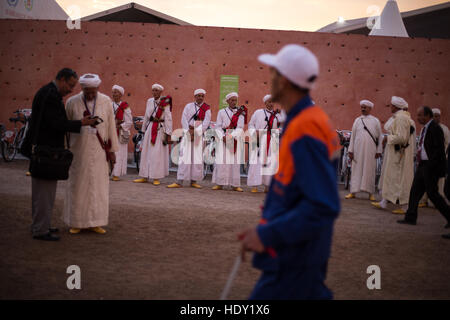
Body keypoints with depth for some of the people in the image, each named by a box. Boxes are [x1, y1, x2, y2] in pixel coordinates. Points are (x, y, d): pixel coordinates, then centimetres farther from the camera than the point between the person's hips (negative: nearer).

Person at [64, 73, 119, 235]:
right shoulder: (72, 102, -4)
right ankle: (76, 222, 15)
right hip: (79, 150, -1)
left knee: (98, 185, 4)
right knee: (78, 185, 4)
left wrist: (112, 150, 2)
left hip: (99, 151, 1)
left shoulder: (106, 101, -1)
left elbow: (111, 126, 2)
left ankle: (95, 222, 13)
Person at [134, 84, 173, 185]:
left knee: (158, 153, -5)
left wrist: (167, 133, -11)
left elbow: (168, 119, -7)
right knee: (146, 153, 7)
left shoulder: (165, 103, -6)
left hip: (160, 129, -6)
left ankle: (156, 178, 1)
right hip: (150, 128, 6)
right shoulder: (149, 101, 11)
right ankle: (145, 177, 14)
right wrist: (144, 129, 19)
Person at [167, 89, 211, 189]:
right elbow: (184, 120, -1)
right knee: (184, 157, -6)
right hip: (187, 134, 0)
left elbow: (206, 123, -5)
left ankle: (193, 181, 7)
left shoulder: (207, 109, 6)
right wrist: (189, 131, -14)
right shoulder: (188, 106, 8)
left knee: (197, 158, -1)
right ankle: (179, 181, -8)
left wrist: (196, 132, -16)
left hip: (199, 135, 0)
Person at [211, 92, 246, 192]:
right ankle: (220, 184, -2)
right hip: (223, 139, 0)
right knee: (221, 160, -5)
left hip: (235, 139, 0)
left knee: (235, 161, -2)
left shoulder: (240, 113, 7)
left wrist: (231, 136, -17)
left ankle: (235, 185, -1)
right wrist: (222, 137, -12)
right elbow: (218, 127, 4)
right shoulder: (221, 112, 9)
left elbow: (240, 128, -3)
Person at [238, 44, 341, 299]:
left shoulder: (304, 131, -23)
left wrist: (268, 235, -23)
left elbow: (324, 207, -28)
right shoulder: (314, 119, 8)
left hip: (291, 262, -9)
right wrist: (265, 229, 18)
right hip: (305, 254, 9)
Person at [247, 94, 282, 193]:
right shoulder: (258, 112, 9)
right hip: (259, 140, -2)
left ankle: (267, 185, 3)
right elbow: (250, 125, 10)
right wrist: (255, 131, -9)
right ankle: (254, 185, -5)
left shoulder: (277, 115, 14)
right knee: (257, 161, -7)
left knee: (269, 162, -2)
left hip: (271, 143, 2)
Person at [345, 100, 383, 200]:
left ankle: (370, 193, 6)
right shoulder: (357, 120, 9)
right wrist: (350, 150, 2)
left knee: (369, 170, 0)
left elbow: (379, 136, 5)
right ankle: (353, 192, 5)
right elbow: (353, 136, 8)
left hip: (370, 150, -1)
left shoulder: (375, 121, 6)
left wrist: (379, 151, -1)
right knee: (356, 170, 1)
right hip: (358, 149, 1)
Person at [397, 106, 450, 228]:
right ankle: (410, 218, 12)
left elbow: (439, 149, -20)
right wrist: (420, 163, 13)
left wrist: (430, 166, -21)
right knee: (415, 191, 8)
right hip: (422, 165, 10)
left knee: (432, 193, -5)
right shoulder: (425, 128, 14)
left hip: (431, 166, -9)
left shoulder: (435, 129, -15)